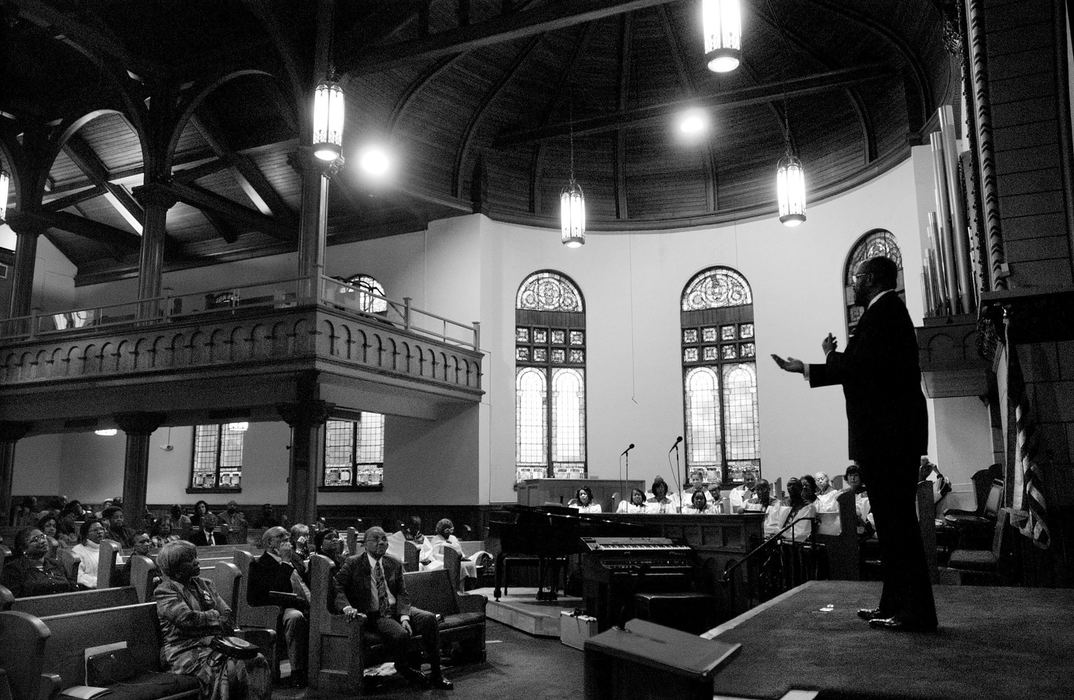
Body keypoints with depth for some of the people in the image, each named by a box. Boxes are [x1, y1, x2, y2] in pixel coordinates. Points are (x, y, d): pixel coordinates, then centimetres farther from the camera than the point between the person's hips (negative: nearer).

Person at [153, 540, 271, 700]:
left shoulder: (205, 584, 21)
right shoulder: (164, 590, -1)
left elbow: (228, 614, 15)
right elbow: (186, 618, -16)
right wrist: (214, 616, -2)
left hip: (215, 643, 6)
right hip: (185, 650, -6)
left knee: (258, 661, -21)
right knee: (228, 669, -35)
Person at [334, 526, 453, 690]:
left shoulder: (394, 565, 10)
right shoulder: (353, 563, 0)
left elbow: (402, 594, 5)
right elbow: (337, 587, -6)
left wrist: (404, 616, -13)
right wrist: (346, 607, -26)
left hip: (398, 609, 4)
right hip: (375, 615, -4)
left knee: (429, 618, -22)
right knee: (400, 634, -33)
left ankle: (436, 674, -13)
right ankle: (404, 669, 3)